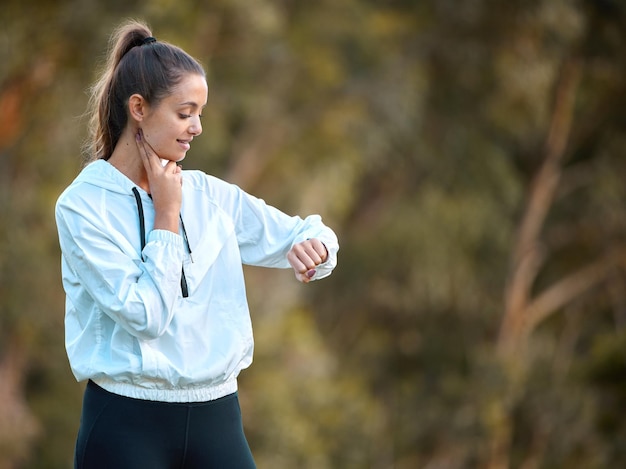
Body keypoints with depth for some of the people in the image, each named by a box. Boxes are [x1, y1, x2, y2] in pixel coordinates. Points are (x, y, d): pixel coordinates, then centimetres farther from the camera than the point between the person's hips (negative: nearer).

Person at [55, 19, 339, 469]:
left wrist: (312, 245, -12)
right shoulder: (83, 206, -7)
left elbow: (310, 235, 11)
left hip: (216, 415, 4)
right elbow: (146, 314, -14)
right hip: (129, 425, -4)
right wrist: (167, 214, -8)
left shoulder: (207, 194, 7)